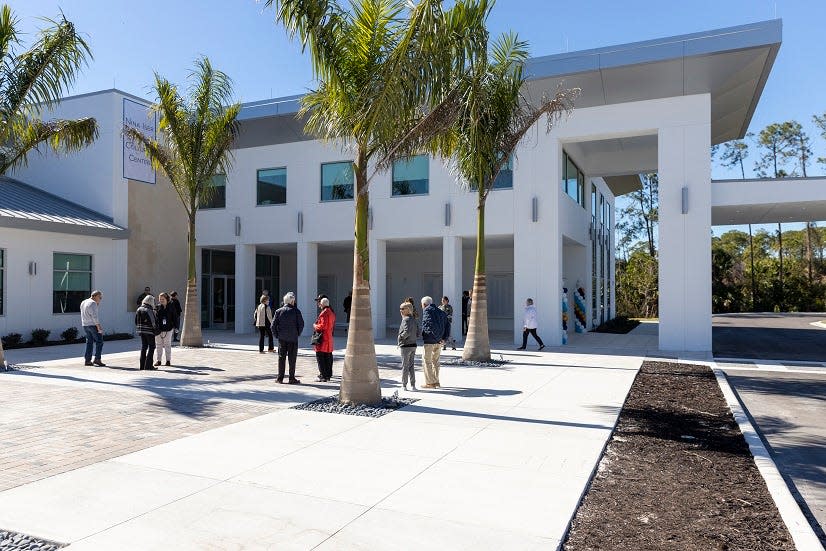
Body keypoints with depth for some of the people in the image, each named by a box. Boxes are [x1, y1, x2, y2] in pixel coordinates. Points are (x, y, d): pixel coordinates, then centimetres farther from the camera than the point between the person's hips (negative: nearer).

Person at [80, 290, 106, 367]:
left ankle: (87, 360, 8)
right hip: (93, 325, -9)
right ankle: (97, 359, -7)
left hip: (85, 325, 9)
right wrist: (99, 327, -20)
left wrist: (98, 302, 15)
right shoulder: (92, 303, -13)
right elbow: (94, 316, -19)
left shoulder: (83, 303, 16)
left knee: (89, 342, 11)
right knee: (99, 342, -3)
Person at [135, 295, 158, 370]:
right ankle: (148, 365, -2)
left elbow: (136, 322, 13)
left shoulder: (139, 309, 7)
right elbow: (153, 322, -17)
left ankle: (142, 365, 16)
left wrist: (138, 330, 21)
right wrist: (156, 330, -3)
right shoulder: (149, 310, -17)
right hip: (149, 331, -8)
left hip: (141, 331, 8)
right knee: (151, 347, 0)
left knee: (143, 347, 13)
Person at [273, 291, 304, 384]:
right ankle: (292, 378, 4)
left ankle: (280, 378, 12)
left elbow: (273, 325, 0)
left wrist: (276, 335, 9)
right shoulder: (296, 311, -6)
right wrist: (297, 334, 6)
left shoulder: (279, 311, 2)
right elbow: (301, 324, -7)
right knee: (292, 358, 2)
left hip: (282, 338, 3)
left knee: (281, 358, 9)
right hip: (293, 338, -3)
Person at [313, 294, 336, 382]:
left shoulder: (324, 313, -16)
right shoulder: (332, 312, 14)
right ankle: (328, 375, 21)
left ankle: (323, 376, -5)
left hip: (323, 339, -10)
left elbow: (323, 326, -23)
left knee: (320, 357, -5)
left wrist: (315, 326, -5)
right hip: (329, 338, 10)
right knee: (328, 357, 14)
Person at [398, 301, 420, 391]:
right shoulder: (414, 320, 8)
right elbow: (419, 334, 8)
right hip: (413, 345, 7)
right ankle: (413, 385, 13)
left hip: (405, 346, -7)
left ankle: (404, 385, 9)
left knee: (405, 366, 2)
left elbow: (407, 331, -28)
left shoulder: (406, 319, -15)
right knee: (411, 366, 13)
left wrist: (401, 337, -13)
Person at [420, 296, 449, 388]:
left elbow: (431, 323, -22)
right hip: (439, 341, 7)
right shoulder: (440, 312, 15)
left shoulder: (426, 310, -7)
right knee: (435, 361, 18)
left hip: (429, 340, -7)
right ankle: (436, 381, 23)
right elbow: (446, 325, 10)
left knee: (427, 361, 2)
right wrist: (444, 338, 5)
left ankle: (430, 383, 3)